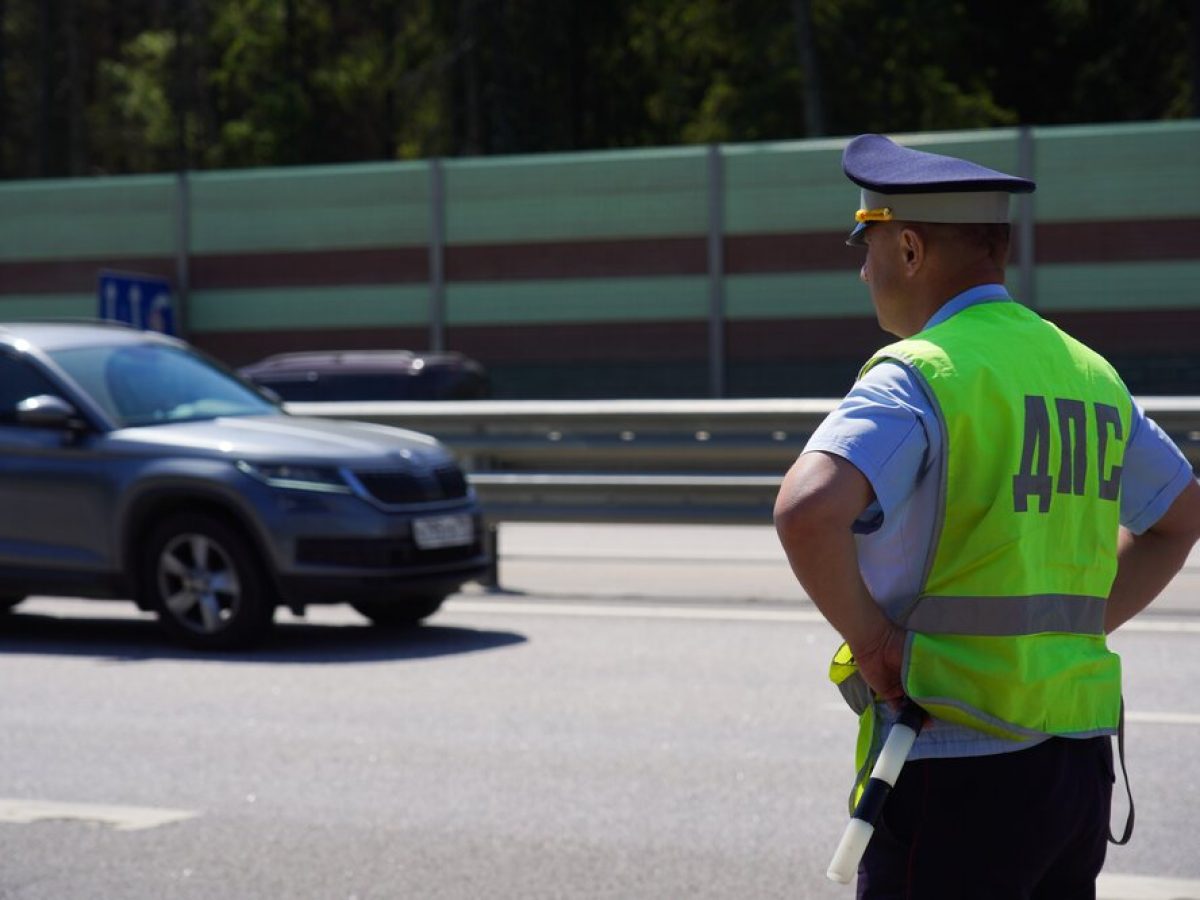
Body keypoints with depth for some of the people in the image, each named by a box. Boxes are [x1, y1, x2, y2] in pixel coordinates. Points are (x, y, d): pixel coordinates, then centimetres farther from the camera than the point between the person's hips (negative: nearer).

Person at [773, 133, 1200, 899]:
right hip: (1079, 762, 8)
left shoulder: (920, 376, -12)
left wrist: (867, 635, -14)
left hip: (958, 768, -7)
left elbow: (807, 512, -29)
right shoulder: (1088, 373, 12)